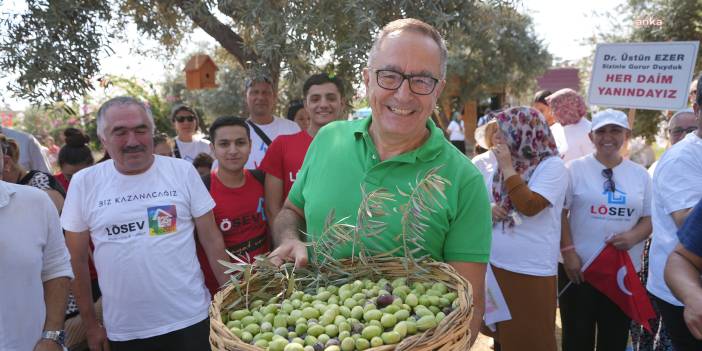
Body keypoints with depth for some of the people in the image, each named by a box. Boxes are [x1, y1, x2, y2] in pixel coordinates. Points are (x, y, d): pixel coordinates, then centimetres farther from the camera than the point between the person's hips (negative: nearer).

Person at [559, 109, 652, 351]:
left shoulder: (640, 174, 6)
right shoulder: (575, 169, -2)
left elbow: (649, 218, 8)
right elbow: (560, 213, -4)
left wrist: (634, 236, -12)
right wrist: (568, 251, -11)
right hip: (579, 267, -2)